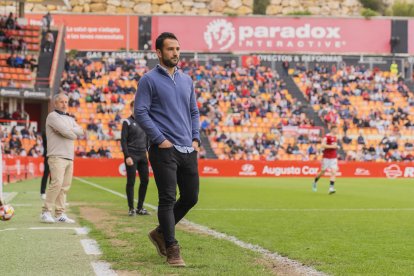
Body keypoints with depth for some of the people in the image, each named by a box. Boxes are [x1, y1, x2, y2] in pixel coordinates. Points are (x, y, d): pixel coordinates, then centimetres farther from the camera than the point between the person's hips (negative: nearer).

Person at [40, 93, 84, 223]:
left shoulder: (69, 118, 23)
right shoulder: (53, 116, -2)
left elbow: (80, 131, 8)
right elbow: (66, 131, -16)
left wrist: (68, 130, -7)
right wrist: (74, 134, 2)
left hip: (69, 157, 8)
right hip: (57, 156, -8)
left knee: (65, 186, 4)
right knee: (57, 183, -19)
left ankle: (60, 214, 6)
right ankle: (46, 212, -15)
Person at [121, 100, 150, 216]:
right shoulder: (127, 122, -2)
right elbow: (123, 141, -7)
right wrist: (127, 156, -15)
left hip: (143, 155, 6)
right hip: (132, 155, -6)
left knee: (145, 181, 3)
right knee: (131, 182, -3)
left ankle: (140, 208, 12)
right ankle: (131, 208, 2)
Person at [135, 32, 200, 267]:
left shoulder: (186, 80, 16)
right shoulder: (149, 80, -3)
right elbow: (140, 112, -8)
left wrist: (196, 139, 8)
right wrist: (160, 139, -13)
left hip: (188, 150, 6)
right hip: (164, 150, -6)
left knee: (191, 197, 9)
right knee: (168, 199, -6)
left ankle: (161, 233, 27)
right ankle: (172, 249, 0)